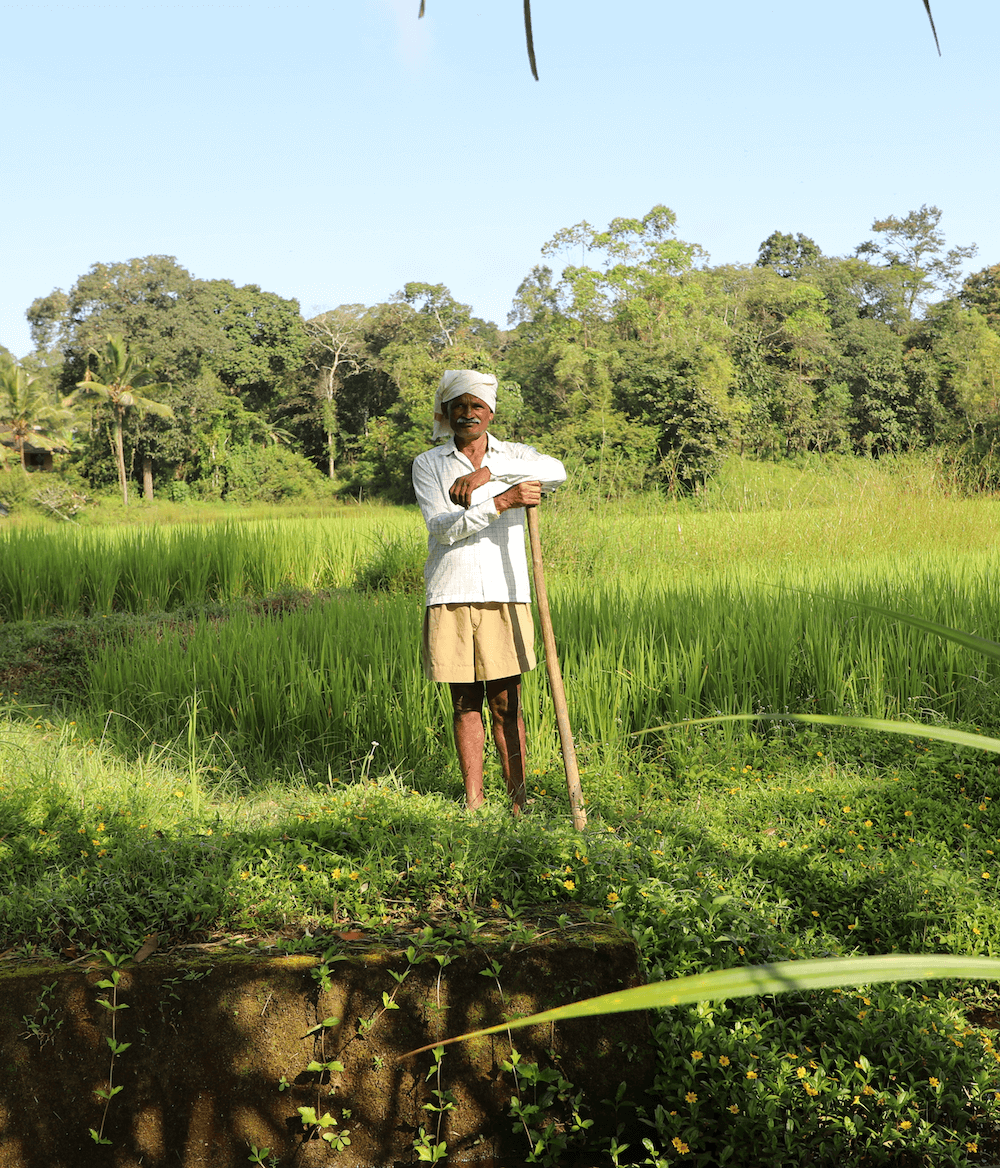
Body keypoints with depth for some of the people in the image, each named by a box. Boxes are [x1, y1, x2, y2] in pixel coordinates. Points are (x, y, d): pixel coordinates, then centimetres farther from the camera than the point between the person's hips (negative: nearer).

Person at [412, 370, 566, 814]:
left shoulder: (514, 456, 10)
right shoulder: (428, 464, 8)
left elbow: (556, 471, -13)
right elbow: (443, 527, -7)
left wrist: (488, 472, -19)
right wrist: (500, 502, -18)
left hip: (505, 595, 0)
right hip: (451, 597, 0)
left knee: (506, 703, 2)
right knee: (465, 703, 7)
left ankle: (517, 803, 9)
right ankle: (473, 803, 14)